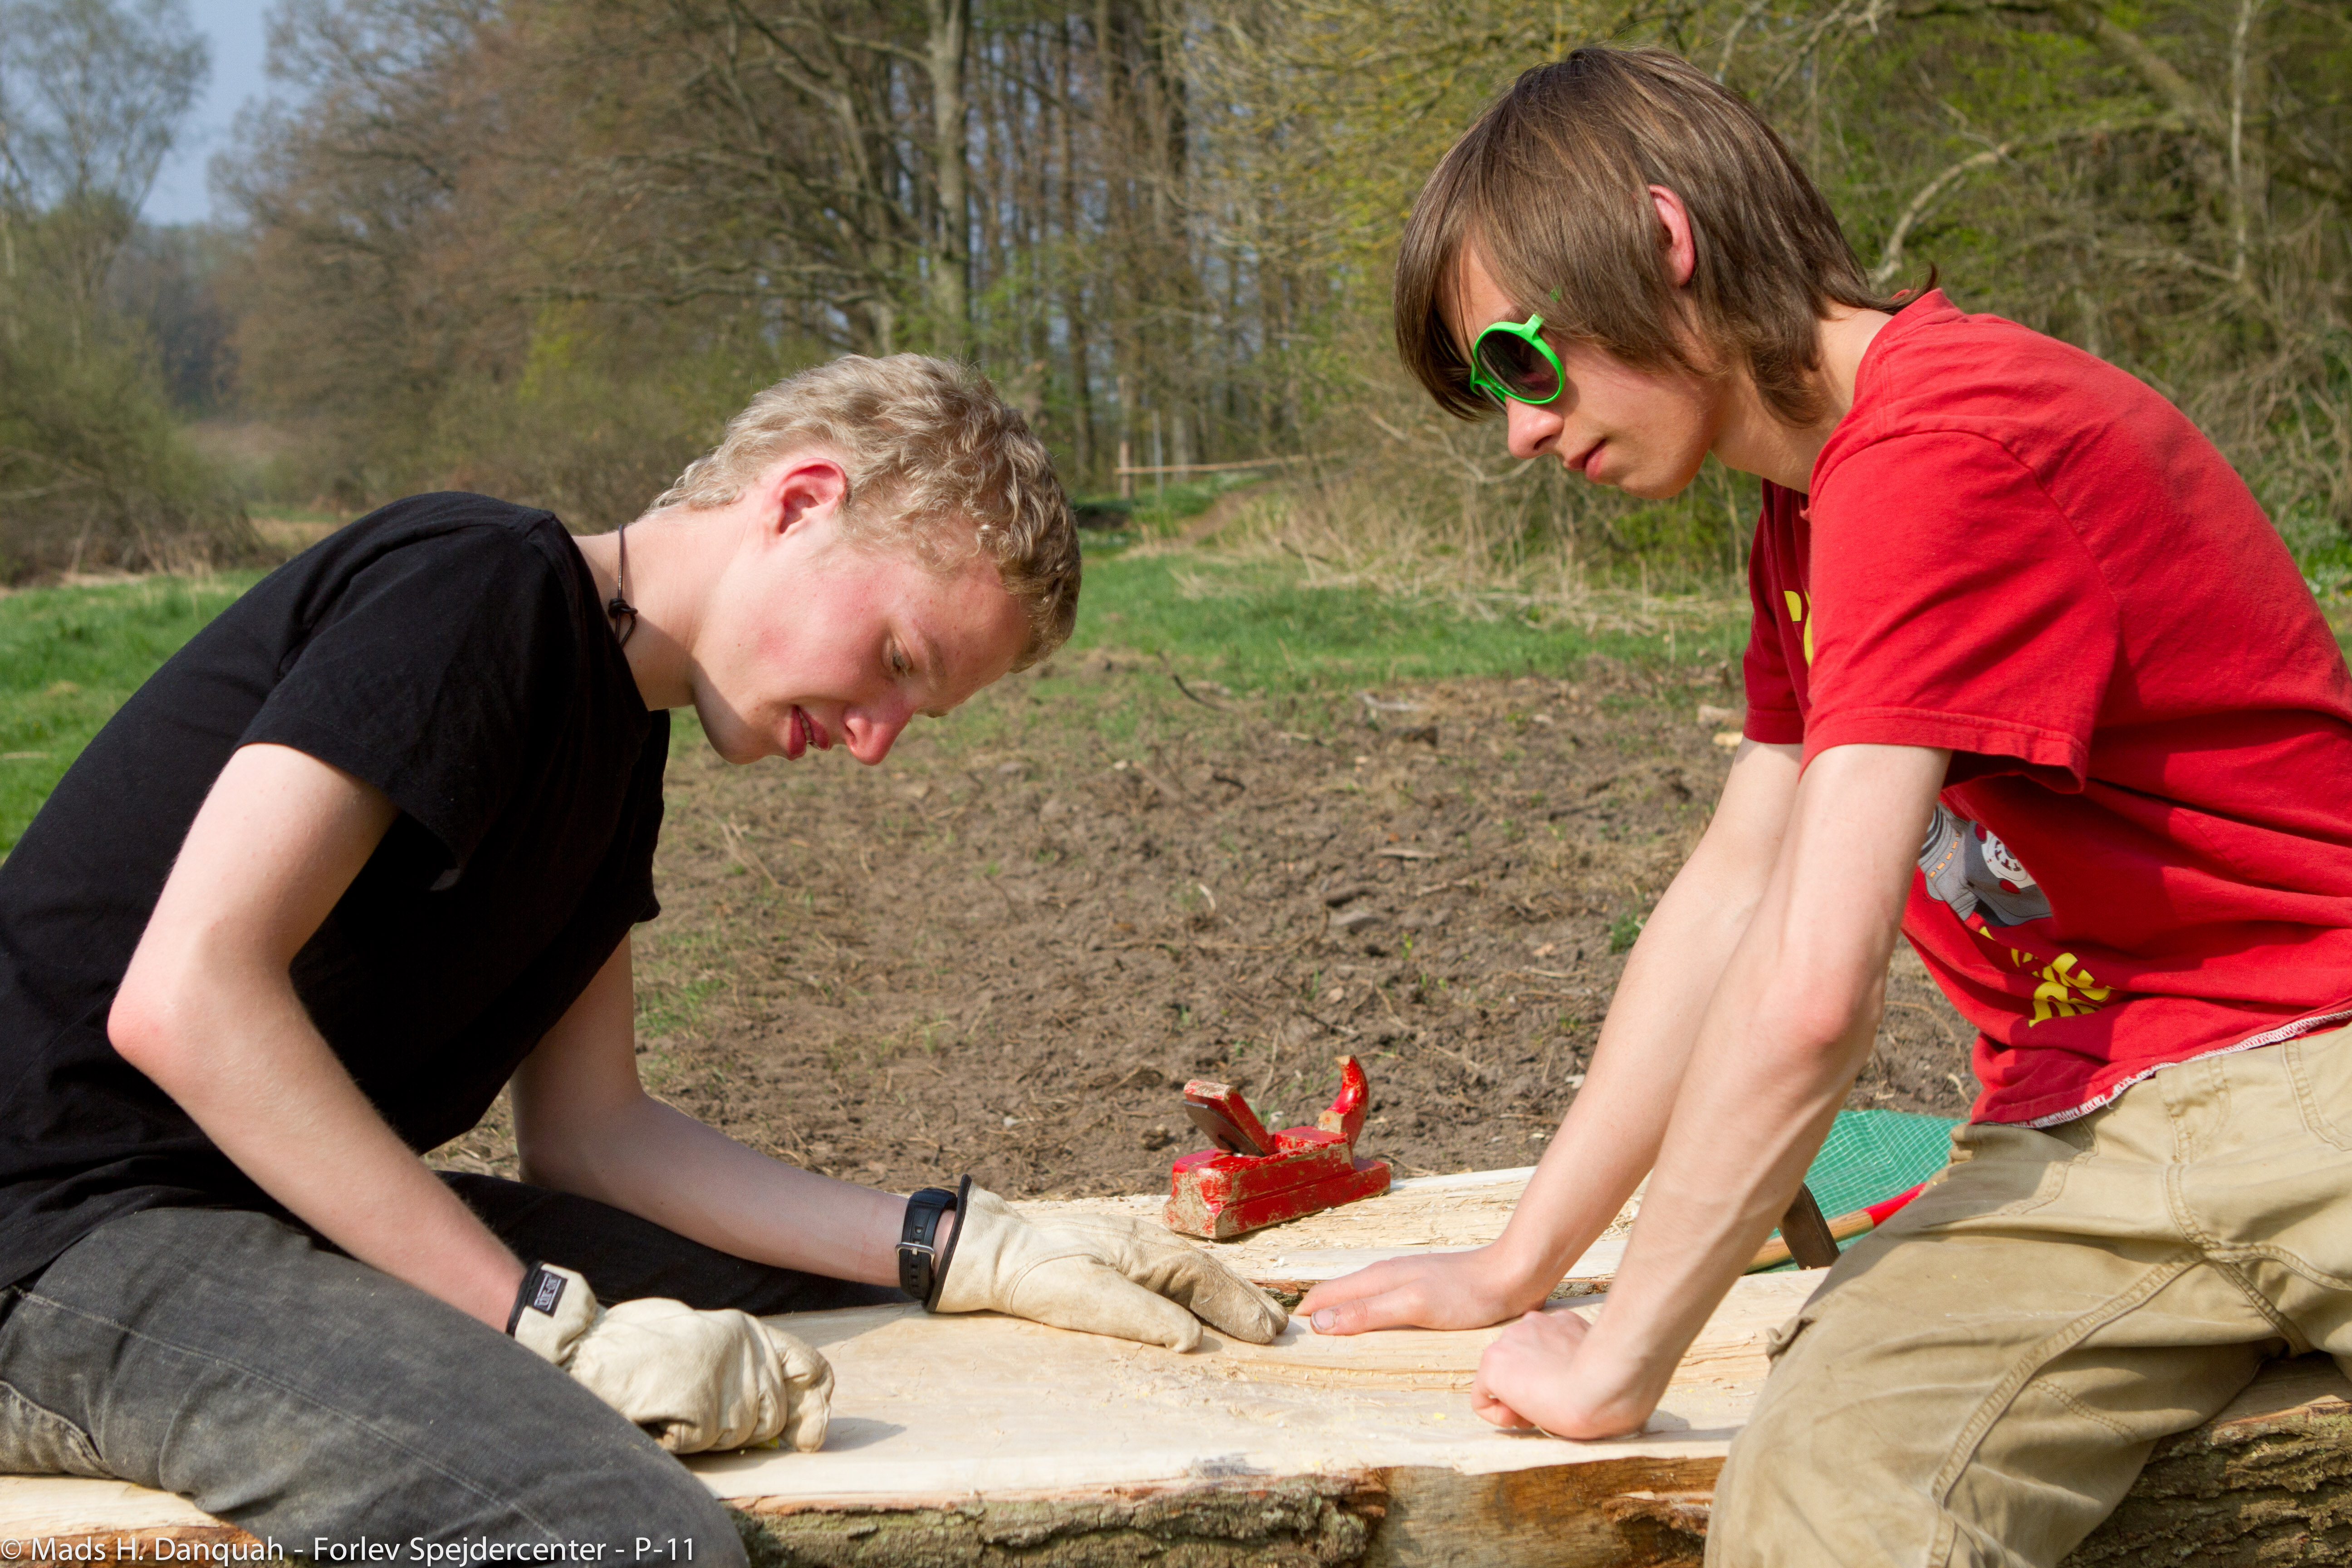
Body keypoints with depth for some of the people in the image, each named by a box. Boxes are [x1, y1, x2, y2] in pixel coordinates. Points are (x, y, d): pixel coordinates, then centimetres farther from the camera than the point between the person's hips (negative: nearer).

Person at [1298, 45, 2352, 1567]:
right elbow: (1732, 893, 17)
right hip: (2090, 1118, 7)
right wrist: (1518, 1266, 16)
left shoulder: (1948, 447, -17)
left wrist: (1618, 1364, -10)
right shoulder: (1812, 495, 15)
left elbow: (1809, 989, -21)